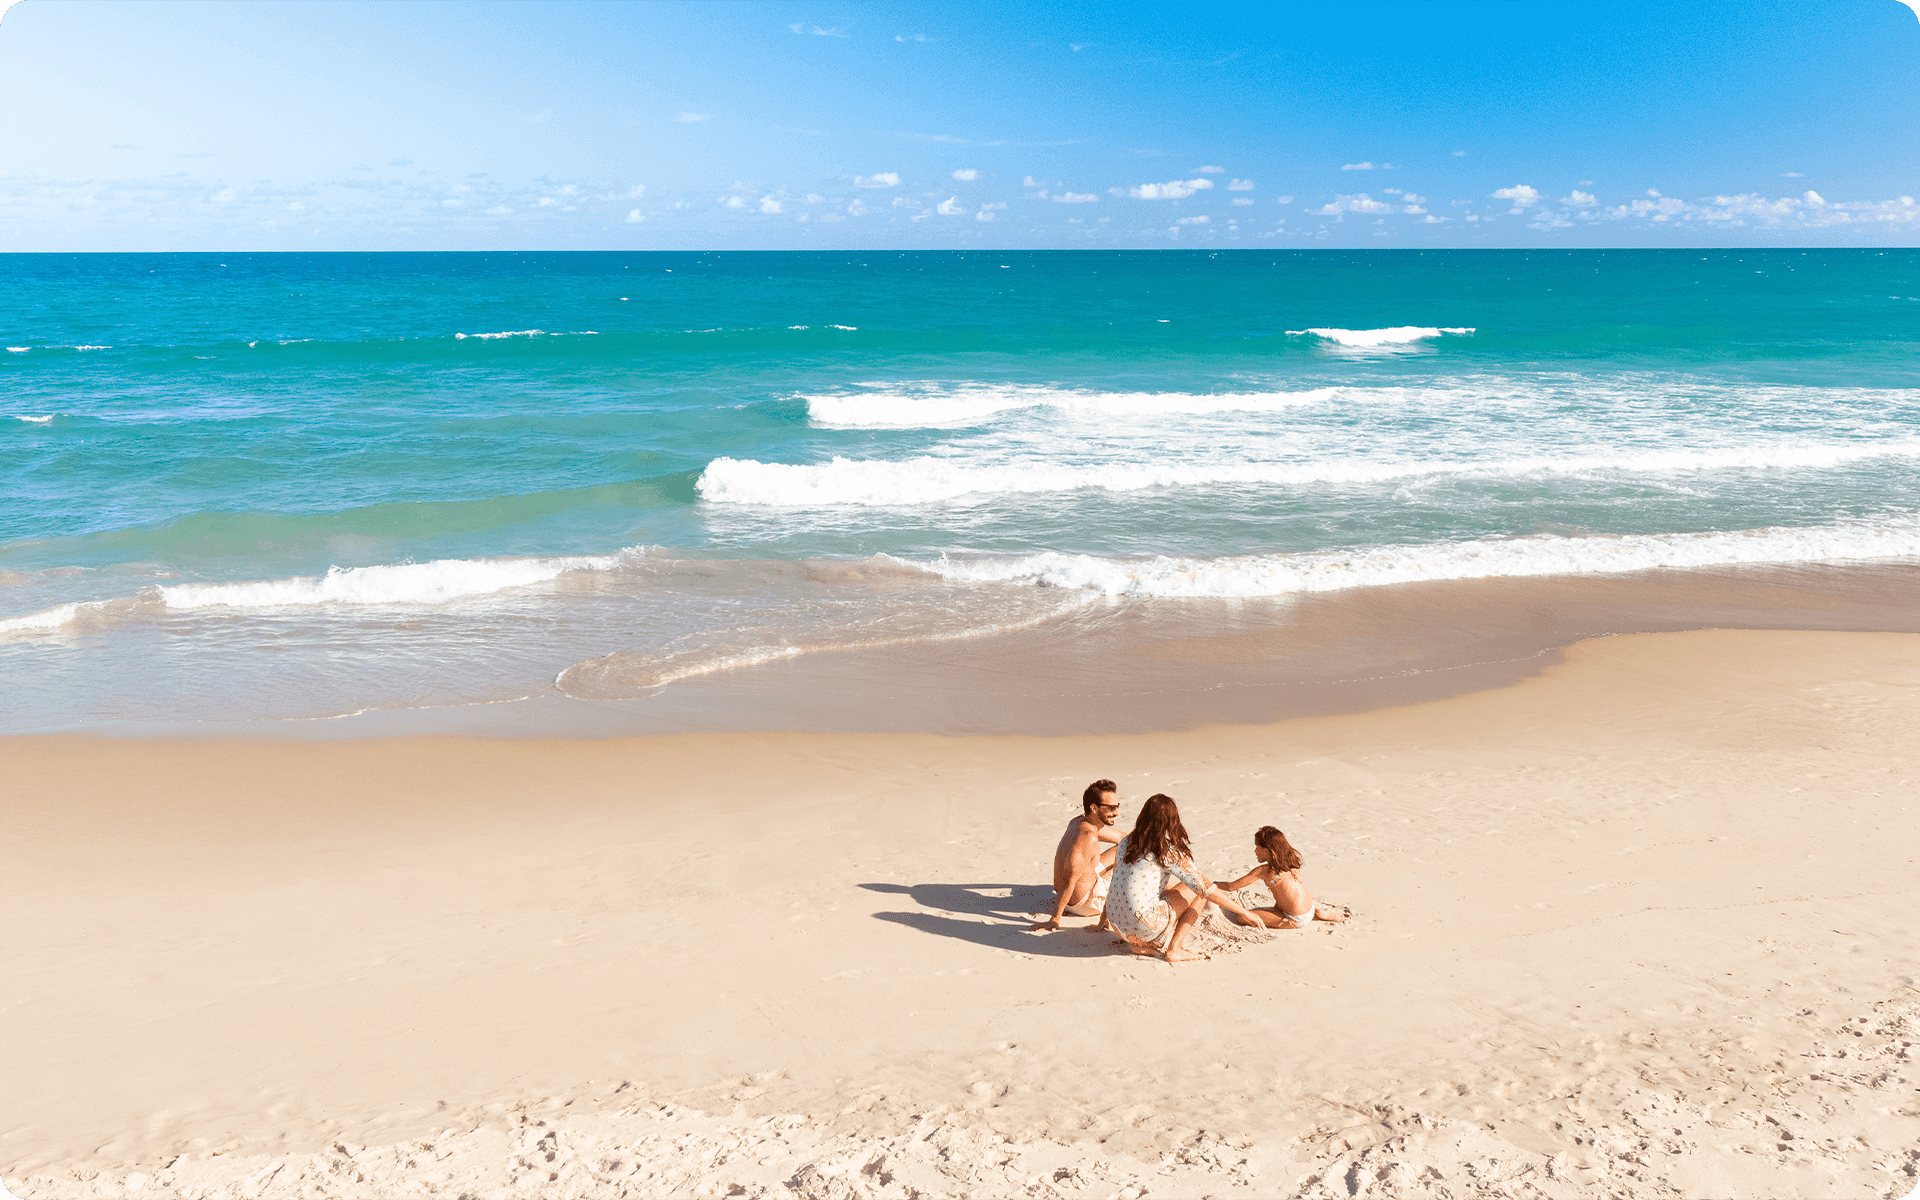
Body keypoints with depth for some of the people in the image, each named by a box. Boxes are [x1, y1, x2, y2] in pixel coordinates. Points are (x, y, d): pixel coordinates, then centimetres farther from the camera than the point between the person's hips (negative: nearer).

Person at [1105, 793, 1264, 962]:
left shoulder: (1126, 842, 7)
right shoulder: (1168, 852, -11)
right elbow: (1204, 886, -13)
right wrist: (1244, 912, -6)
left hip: (1116, 922, 7)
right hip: (1143, 928, -7)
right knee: (1199, 890, 7)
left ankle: (1141, 944, 17)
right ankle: (1174, 950, 2)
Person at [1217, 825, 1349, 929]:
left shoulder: (1263, 871, -16)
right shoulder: (1289, 861, 4)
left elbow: (1231, 887, -13)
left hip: (1296, 921, -9)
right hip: (1309, 910, 9)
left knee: (1243, 918, -16)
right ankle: (1318, 913, 17)